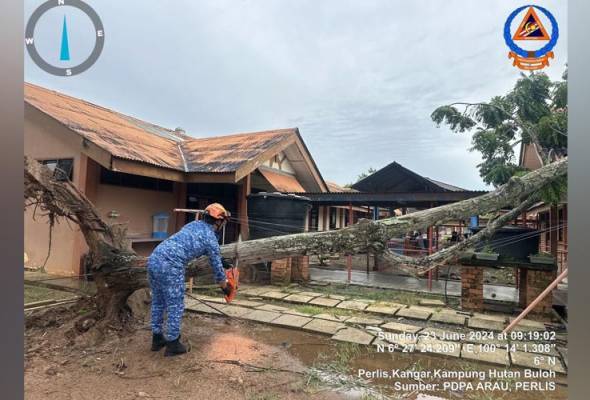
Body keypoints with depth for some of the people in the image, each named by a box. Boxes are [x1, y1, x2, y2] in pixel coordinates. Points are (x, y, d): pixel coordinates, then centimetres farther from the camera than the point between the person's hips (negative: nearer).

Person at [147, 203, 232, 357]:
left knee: (158, 302, 21)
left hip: (154, 259, 8)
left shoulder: (194, 224, 21)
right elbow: (217, 267, 11)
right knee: (176, 306, 8)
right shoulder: (211, 239, 1)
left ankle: (157, 338, 34)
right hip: (170, 266, -8)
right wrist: (225, 286, 30)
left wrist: (220, 260, 44)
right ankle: (173, 344, 18)